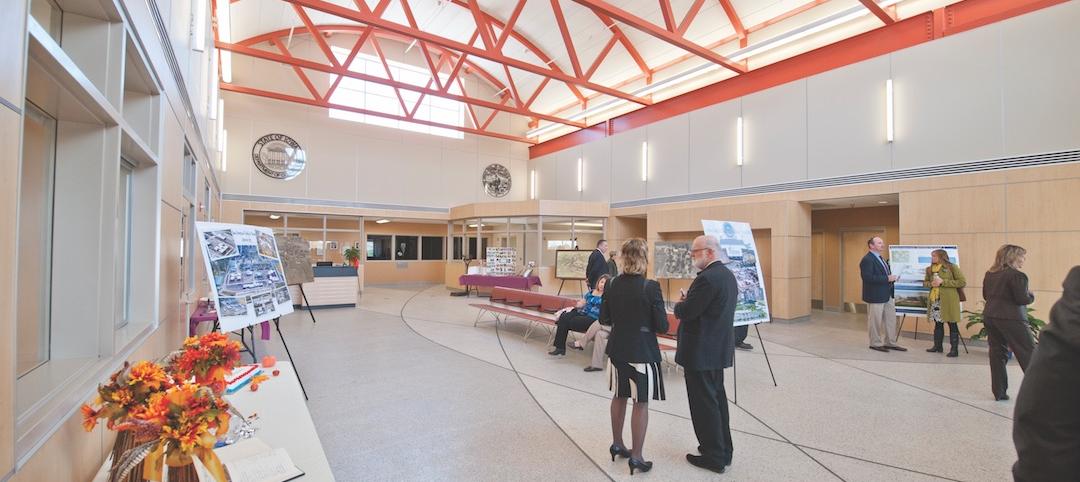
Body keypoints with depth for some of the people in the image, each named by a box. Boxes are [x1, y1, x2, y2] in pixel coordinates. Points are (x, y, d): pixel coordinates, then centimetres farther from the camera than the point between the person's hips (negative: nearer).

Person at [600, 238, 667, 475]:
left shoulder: (613, 284, -4)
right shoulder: (651, 287, -18)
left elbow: (604, 318, 3)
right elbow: (662, 325, -15)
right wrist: (645, 322, 5)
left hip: (617, 348, 5)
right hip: (642, 350, -5)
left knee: (619, 397, 20)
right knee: (641, 402, 8)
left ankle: (617, 444, 36)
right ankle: (636, 456, 18)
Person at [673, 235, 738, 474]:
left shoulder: (707, 278, -23)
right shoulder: (727, 275, 9)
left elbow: (684, 312, -22)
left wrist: (680, 303, -2)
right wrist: (688, 302, 4)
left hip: (701, 351, -10)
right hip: (719, 348, 10)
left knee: (704, 404, 3)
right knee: (717, 398, 20)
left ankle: (713, 457, 16)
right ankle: (723, 450, 33)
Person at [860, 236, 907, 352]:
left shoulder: (881, 258, 15)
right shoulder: (867, 260, -17)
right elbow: (868, 277, -25)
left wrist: (893, 277, 4)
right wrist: (887, 279, -24)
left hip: (887, 295, 9)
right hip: (875, 296, -9)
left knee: (891, 319, 14)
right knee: (875, 321, 3)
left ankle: (890, 342, 26)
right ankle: (875, 343, 16)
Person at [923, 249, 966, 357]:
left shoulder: (952, 267, -5)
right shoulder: (929, 269, 12)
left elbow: (962, 282, -9)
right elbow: (925, 282, 20)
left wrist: (943, 282, -15)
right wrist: (931, 284, -2)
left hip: (948, 300, -5)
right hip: (934, 300, 6)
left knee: (952, 324, 1)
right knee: (937, 323, 13)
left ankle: (954, 349, 6)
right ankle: (937, 346, 21)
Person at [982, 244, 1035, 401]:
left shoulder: (989, 274, 10)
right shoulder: (1017, 275, -11)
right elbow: (1023, 299, -11)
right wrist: (1031, 295, 8)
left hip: (989, 316, 6)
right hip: (1011, 319, -6)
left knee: (997, 353, 10)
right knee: (1029, 354, 5)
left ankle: (999, 392, 14)